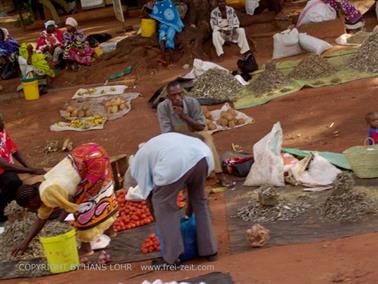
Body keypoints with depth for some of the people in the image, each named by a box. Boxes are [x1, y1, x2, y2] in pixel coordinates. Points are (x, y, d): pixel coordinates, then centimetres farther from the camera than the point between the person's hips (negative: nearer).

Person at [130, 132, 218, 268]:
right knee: (199, 199, 28)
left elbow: (149, 193, 25)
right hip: (202, 154, 6)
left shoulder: (138, 161, 29)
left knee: (163, 205, 15)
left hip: (175, 163, -6)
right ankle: (209, 250, 35)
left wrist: (160, 224, 37)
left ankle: (171, 259, 19)